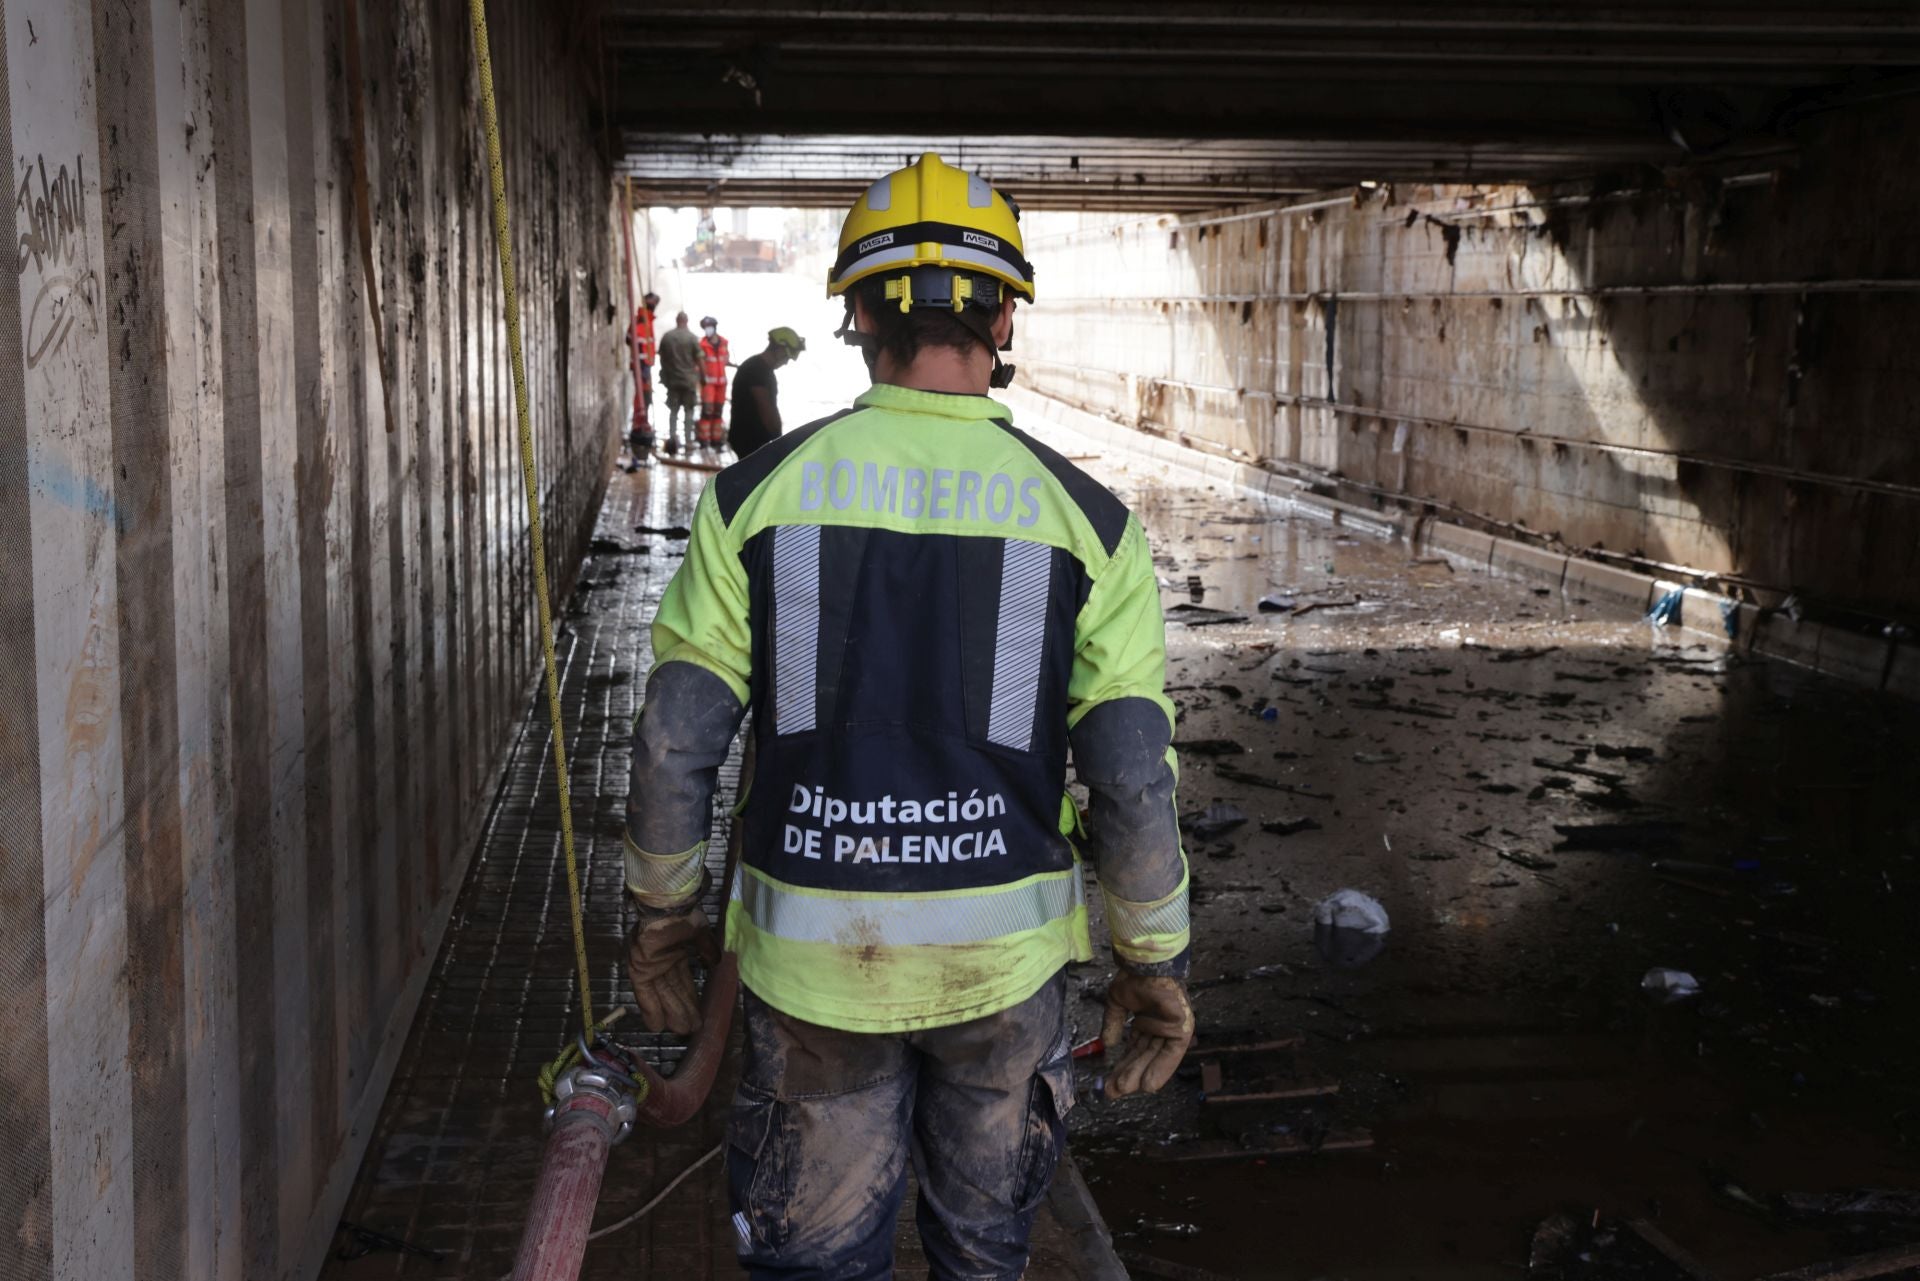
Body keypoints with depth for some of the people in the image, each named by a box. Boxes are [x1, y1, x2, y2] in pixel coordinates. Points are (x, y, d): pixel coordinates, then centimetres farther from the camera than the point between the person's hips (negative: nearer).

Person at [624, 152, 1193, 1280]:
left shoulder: (758, 493, -7)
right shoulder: (1082, 516, -8)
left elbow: (676, 741, -5)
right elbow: (1135, 776, -9)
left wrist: (662, 912, 10)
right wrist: (1157, 960, 3)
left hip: (814, 958, 0)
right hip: (1007, 955, 1)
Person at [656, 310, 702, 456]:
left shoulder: (666, 337, 1)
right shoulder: (692, 337, -8)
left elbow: (661, 358, 6)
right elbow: (698, 359, -7)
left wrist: (665, 376, 16)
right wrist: (701, 376, 5)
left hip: (672, 380, 2)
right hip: (689, 380, -2)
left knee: (673, 410, 9)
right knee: (688, 411, 5)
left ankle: (672, 438, 0)